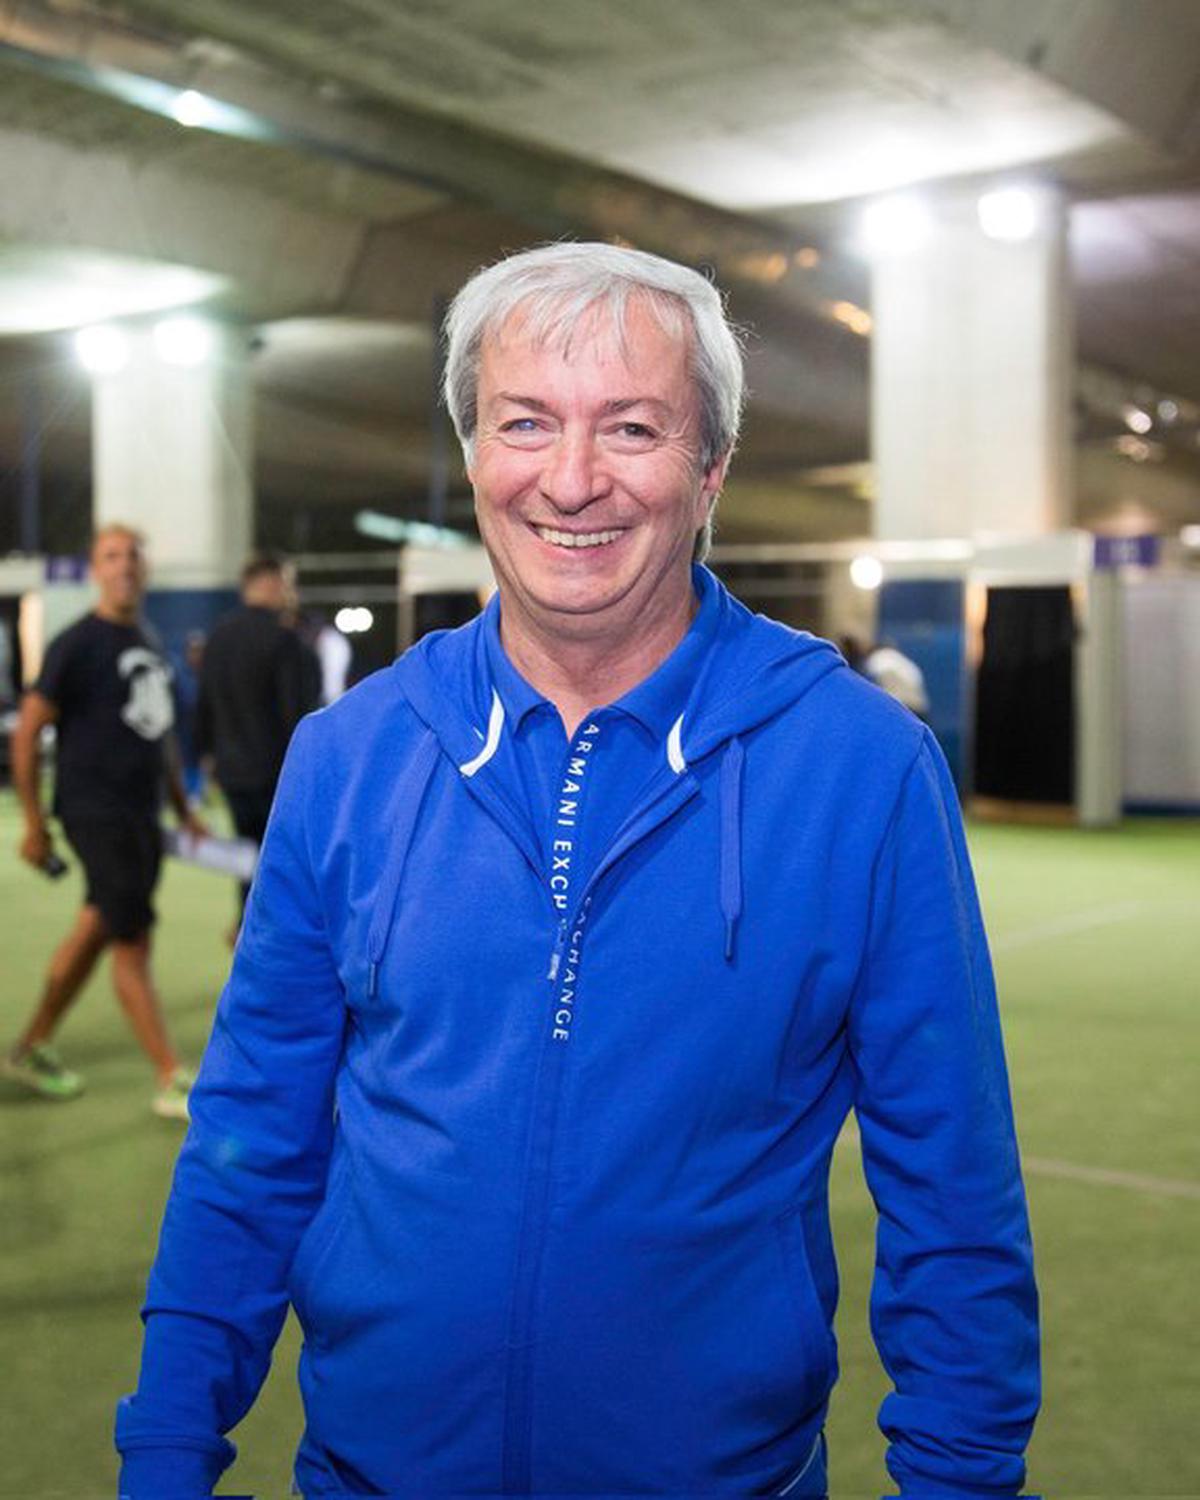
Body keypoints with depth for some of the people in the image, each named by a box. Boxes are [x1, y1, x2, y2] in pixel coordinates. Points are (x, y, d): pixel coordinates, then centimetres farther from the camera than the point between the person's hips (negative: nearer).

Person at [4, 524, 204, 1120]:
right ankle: (173, 1083, 1)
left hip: (141, 816, 8)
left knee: (95, 931, 15)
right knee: (133, 944, -5)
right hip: (97, 816, -8)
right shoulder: (76, 645, -10)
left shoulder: (149, 645, 13)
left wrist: (182, 807, 18)